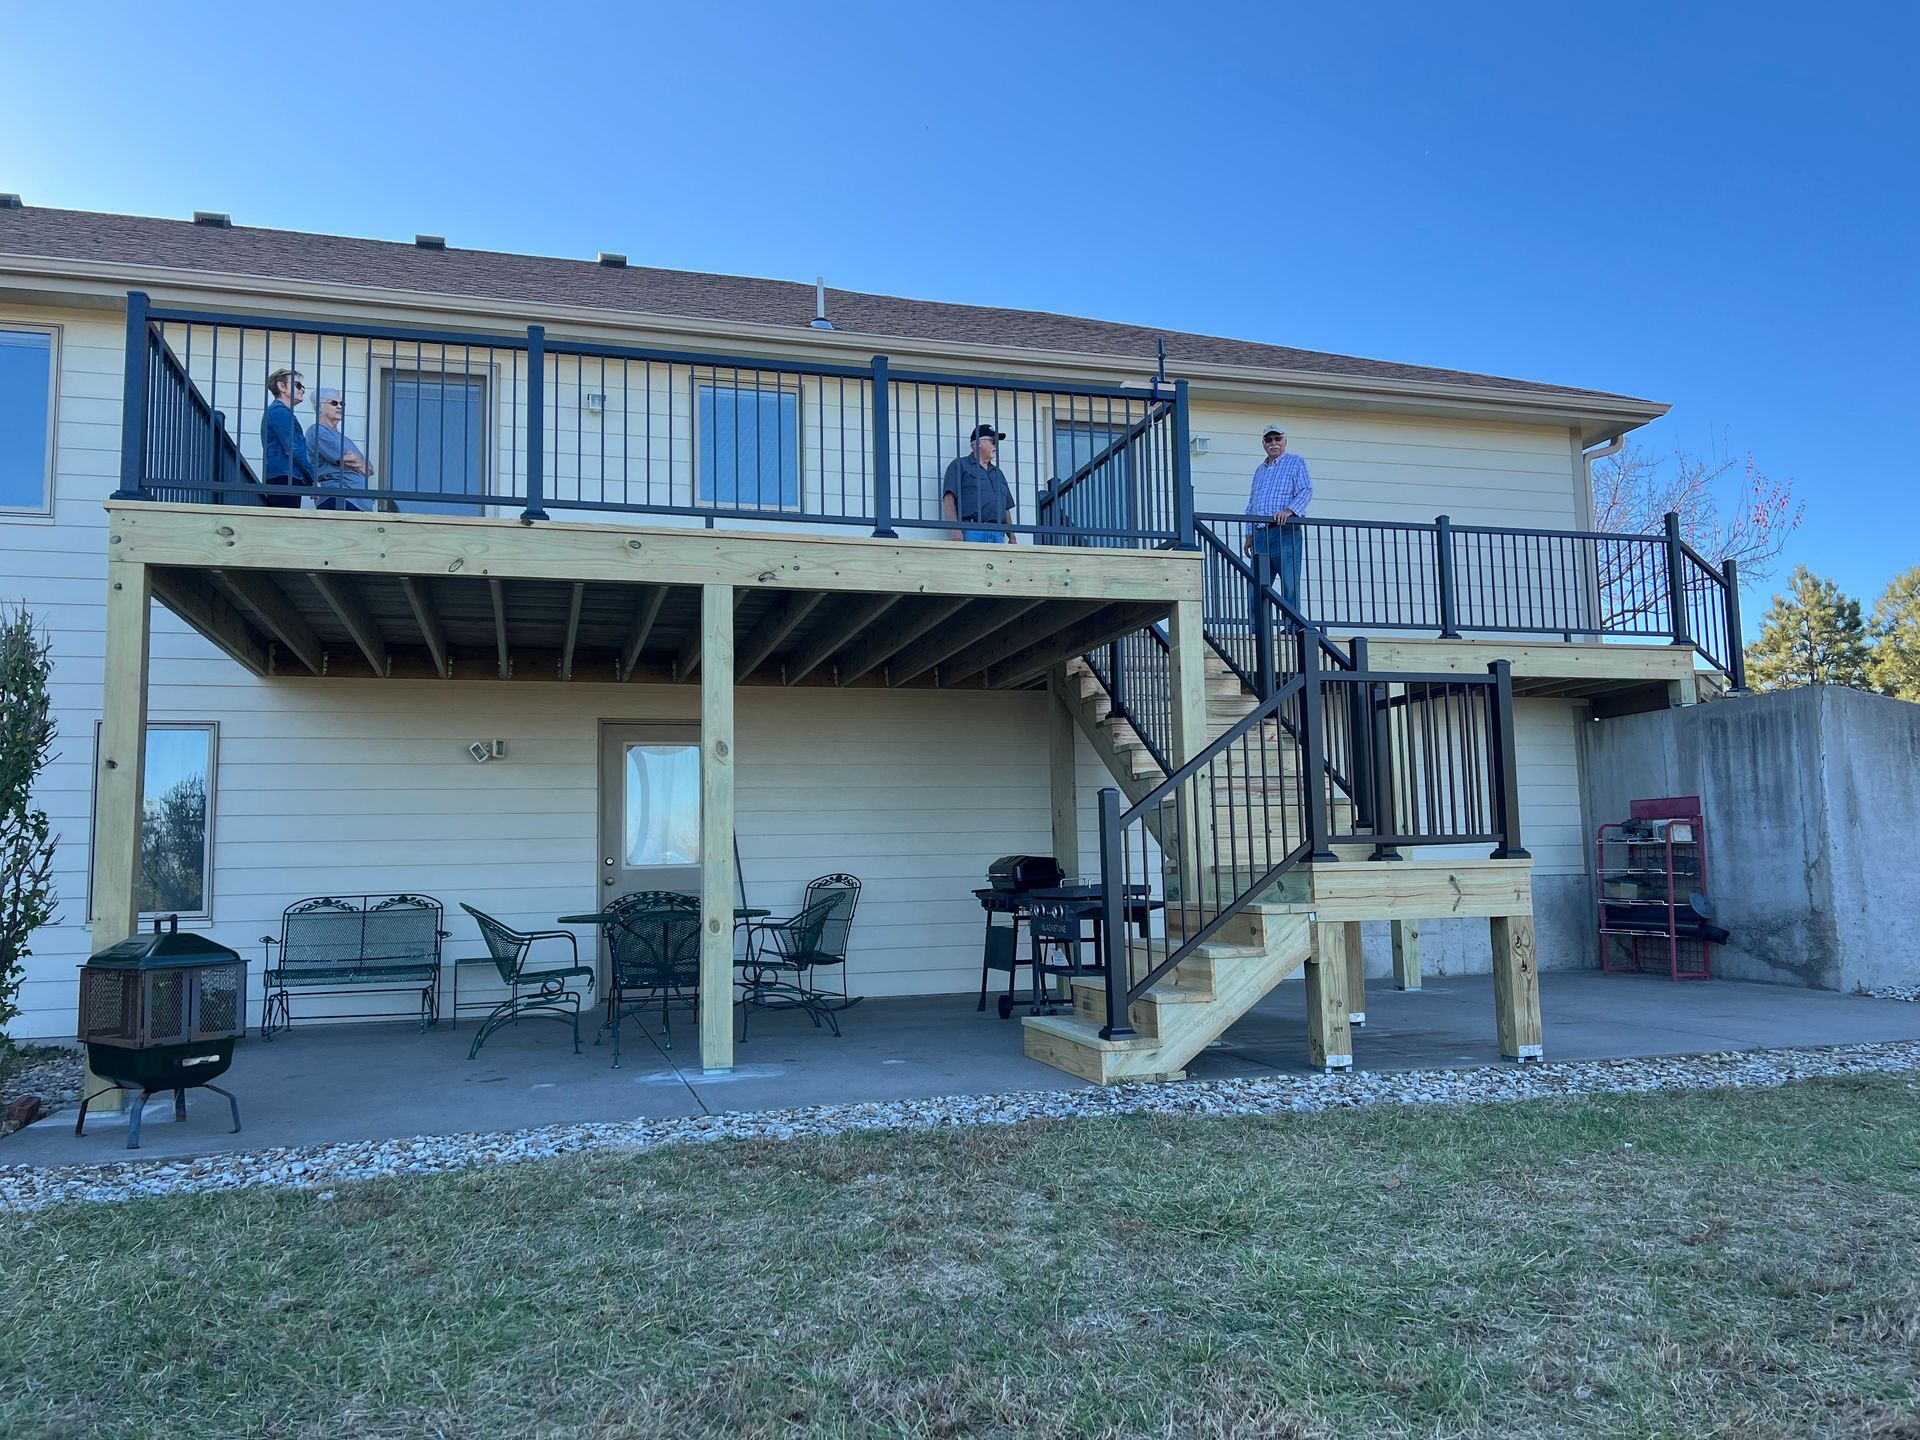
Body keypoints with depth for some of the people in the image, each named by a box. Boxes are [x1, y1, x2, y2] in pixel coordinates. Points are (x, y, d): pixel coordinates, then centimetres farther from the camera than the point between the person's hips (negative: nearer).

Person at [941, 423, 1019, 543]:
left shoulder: (997, 472, 29)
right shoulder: (960, 465, 9)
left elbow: (1006, 508, 28)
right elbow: (948, 499, -3)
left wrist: (1012, 537, 17)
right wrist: (956, 529, -16)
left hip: (998, 533, 6)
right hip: (972, 531, -6)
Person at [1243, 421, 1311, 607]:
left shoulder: (1296, 462, 7)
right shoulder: (1259, 470, 24)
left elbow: (1306, 492, -6)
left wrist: (1288, 510, -24)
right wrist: (1249, 535, 14)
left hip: (1285, 531, -5)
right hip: (1260, 534, 6)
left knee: (1289, 585, -9)